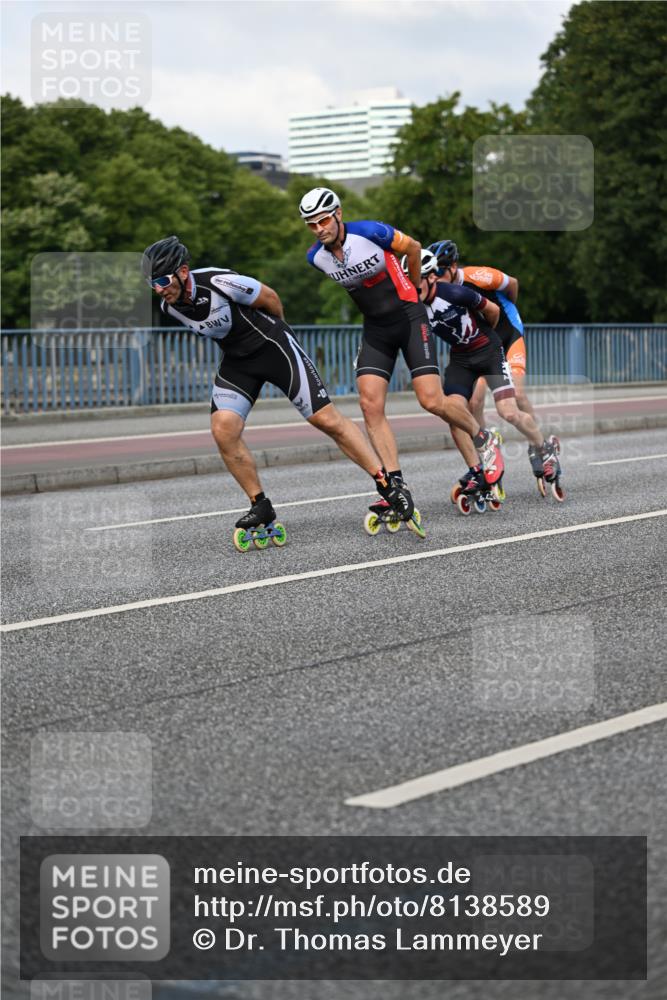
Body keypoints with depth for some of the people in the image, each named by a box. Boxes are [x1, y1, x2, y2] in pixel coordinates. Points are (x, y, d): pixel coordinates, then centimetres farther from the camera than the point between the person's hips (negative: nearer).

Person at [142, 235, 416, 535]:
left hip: (273, 348, -5)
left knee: (327, 420, -7)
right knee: (223, 429, -14)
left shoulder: (220, 282, -28)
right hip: (236, 361, 5)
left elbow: (270, 298, -9)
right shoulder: (168, 306, -9)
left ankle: (388, 486, 1)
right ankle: (261, 506, 1)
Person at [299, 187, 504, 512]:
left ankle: (483, 439, 16)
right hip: (375, 328, 5)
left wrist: (414, 286, 13)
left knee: (431, 400, -12)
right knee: (370, 404, -11)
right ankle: (396, 485, -7)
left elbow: (413, 247, 0)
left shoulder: (370, 232, -19)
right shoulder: (317, 258, -4)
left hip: (409, 317, -5)